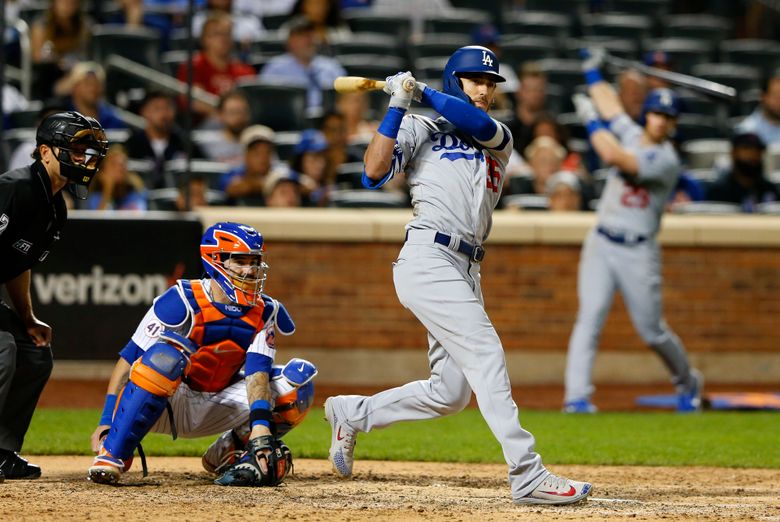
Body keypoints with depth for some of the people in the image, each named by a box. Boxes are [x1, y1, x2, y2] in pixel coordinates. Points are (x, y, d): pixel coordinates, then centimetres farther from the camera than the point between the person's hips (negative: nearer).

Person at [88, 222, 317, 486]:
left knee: (299, 377, -11)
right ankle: (113, 454, -27)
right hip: (165, 406, -5)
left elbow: (257, 372, -17)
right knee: (165, 356, -39)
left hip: (213, 411, 5)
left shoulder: (263, 313, -4)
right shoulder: (183, 302, -18)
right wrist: (106, 420, -25)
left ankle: (230, 452, 2)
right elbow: (129, 359, -18)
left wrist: (260, 425, -35)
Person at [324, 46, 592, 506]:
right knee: (486, 355, -18)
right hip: (429, 258, -7)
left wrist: (424, 94, -2)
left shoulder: (500, 140, 21)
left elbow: (479, 124, -3)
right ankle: (528, 476, -25)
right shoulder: (421, 130, 9)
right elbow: (375, 172, -6)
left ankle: (352, 414, 24)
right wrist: (398, 107, -8)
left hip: (466, 273, 7)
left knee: (450, 394, 5)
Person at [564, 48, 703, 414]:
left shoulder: (666, 159, -13)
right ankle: (576, 396, -21)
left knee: (652, 332, 3)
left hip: (638, 253, -5)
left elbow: (613, 157, -23)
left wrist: (590, 121, -14)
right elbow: (610, 107, 22)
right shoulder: (631, 135, 8)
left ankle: (687, 383, 30)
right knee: (590, 316, -13)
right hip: (601, 246, 5)